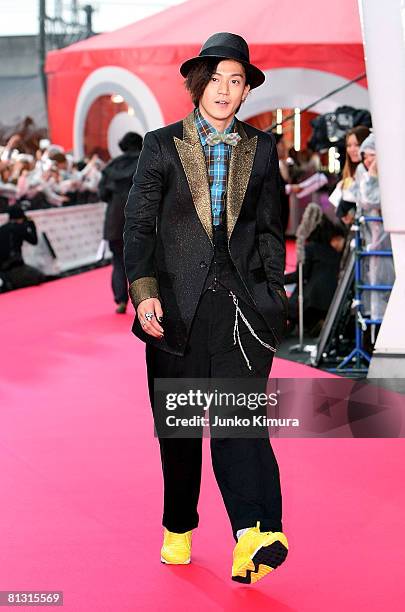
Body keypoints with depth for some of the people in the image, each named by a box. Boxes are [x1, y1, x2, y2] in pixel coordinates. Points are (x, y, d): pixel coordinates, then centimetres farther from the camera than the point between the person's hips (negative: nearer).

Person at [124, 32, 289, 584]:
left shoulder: (261, 149, 12)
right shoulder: (162, 146, 6)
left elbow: (270, 229, 15)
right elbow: (139, 224, 1)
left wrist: (273, 295, 8)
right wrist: (144, 291, -11)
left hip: (241, 300, 0)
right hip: (177, 303, 0)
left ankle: (254, 536, -26)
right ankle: (178, 529, 24)